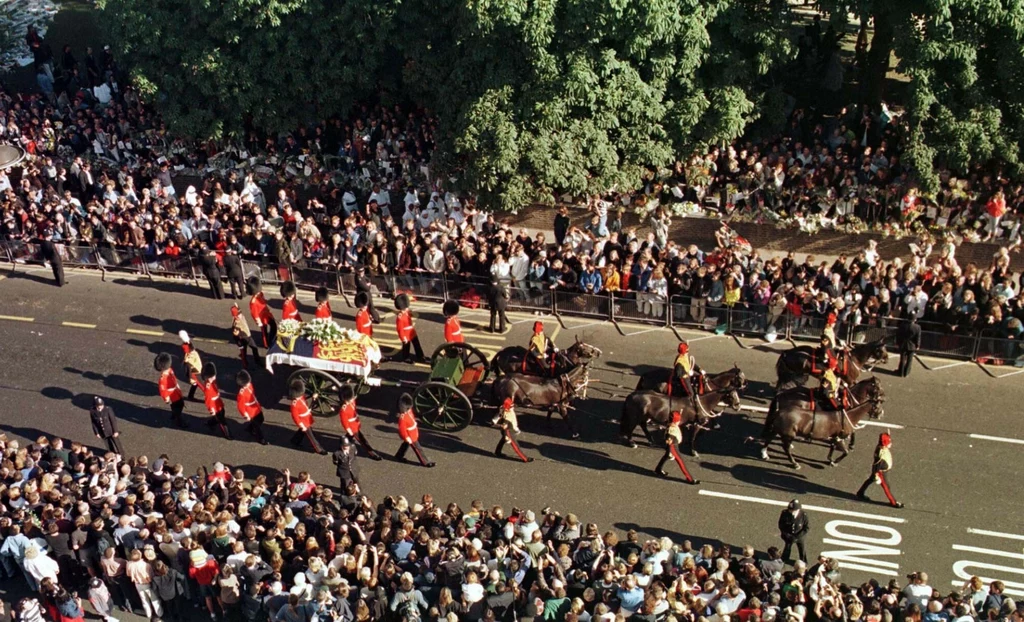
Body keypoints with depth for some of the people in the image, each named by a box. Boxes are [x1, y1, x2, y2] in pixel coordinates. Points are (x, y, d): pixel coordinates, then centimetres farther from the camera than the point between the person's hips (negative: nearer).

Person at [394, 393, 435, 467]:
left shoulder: (409, 410, -9)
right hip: (410, 437, -9)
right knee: (418, 449, 4)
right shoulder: (402, 418, -37)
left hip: (413, 434, 9)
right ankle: (425, 462, 17)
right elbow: (402, 429, -30)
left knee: (406, 444, 29)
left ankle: (399, 456, 49)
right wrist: (407, 438, -24)